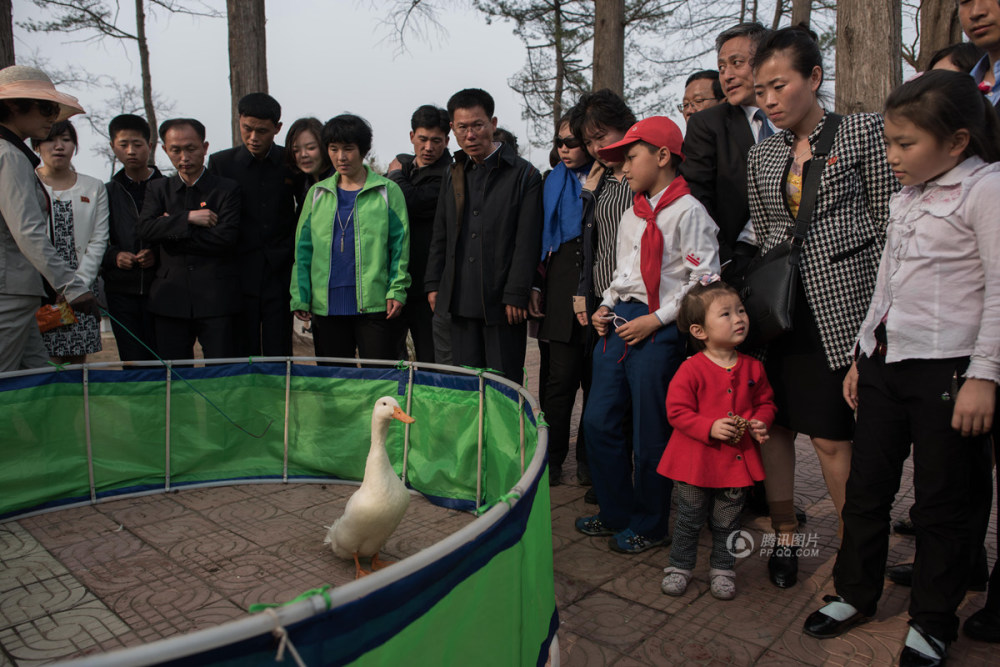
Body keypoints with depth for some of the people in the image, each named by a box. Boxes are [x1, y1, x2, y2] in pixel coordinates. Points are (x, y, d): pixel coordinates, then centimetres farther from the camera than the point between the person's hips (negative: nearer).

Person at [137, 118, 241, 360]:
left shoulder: (228, 189, 3)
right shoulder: (157, 189, 15)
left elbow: (225, 238, -11)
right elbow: (145, 230, -1)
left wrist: (172, 229, -6)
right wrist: (188, 218, -12)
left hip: (216, 302, -3)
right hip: (170, 300, 3)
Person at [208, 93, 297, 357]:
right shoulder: (221, 162, 5)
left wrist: (290, 252, 3)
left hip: (280, 275, 0)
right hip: (240, 275, 1)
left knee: (279, 355, 1)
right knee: (243, 355, 4)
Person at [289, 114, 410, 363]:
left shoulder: (387, 191, 4)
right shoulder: (317, 193, 13)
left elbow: (400, 244, 2)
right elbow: (303, 248, 11)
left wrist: (397, 290, -8)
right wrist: (300, 296, 4)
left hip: (375, 303, -3)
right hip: (326, 305, 3)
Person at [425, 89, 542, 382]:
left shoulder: (523, 174, -3)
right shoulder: (454, 174, 14)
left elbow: (527, 243, -8)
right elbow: (440, 235, 18)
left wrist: (516, 295, -13)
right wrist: (434, 284, 11)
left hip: (502, 302, -5)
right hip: (460, 301, 5)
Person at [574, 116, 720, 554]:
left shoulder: (687, 211, -7)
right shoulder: (631, 215, 18)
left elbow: (704, 280, -13)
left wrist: (655, 320, -16)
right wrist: (605, 307, 9)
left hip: (657, 332, -8)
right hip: (618, 324, 8)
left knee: (650, 434, 1)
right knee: (598, 421, 9)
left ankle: (648, 525, 20)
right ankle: (616, 513, 25)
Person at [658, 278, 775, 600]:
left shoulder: (752, 367, 0)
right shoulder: (691, 369, -14)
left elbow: (766, 402, 13)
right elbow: (676, 410, -14)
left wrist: (760, 422, -7)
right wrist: (709, 428, -24)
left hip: (736, 459, 4)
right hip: (696, 459, -3)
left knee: (727, 522, 15)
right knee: (689, 519, 11)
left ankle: (722, 570, 34)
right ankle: (679, 566, 30)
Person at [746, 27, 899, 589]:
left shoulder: (864, 131, 1)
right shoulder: (763, 156, 13)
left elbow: (888, 223, -2)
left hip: (838, 308, -4)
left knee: (833, 436, -2)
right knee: (775, 425, 6)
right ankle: (785, 538, 23)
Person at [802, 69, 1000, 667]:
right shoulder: (906, 196, 15)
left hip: (947, 369, -7)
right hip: (885, 363, 7)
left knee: (941, 505, 6)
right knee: (866, 487, 13)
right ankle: (855, 594, 31)